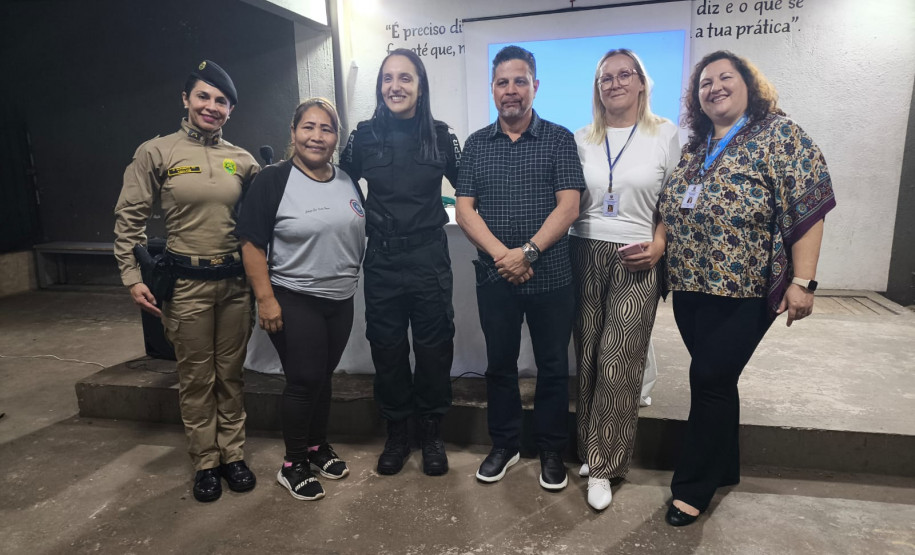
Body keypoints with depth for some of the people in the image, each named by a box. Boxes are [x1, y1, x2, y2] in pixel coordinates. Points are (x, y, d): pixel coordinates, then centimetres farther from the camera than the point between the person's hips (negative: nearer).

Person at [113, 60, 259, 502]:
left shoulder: (242, 160, 6)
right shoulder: (156, 153, -1)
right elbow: (129, 218, 1)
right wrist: (132, 277, -4)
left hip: (235, 280, 3)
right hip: (186, 283, -2)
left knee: (231, 373, 12)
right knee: (196, 378, 7)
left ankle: (233, 454, 26)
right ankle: (206, 461, 23)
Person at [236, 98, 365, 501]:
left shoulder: (348, 182, 8)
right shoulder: (273, 181, -9)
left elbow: (360, 234, 18)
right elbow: (252, 243, -11)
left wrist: (354, 277, 16)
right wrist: (265, 298, -16)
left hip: (340, 300, 5)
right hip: (293, 301, -5)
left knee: (323, 375, 14)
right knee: (304, 379, -1)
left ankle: (317, 446, 34)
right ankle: (292, 466, 17)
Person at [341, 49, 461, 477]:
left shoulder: (440, 136, 0)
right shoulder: (364, 136, 2)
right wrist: (362, 221, 6)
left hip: (430, 258, -1)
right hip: (381, 260, 1)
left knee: (434, 348, 6)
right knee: (387, 349, 9)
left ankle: (432, 434, 26)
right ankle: (396, 434, 28)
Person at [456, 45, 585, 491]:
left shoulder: (559, 139, 0)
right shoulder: (476, 144, 7)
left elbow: (568, 207, -8)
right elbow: (464, 208, 0)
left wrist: (528, 252, -18)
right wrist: (501, 254, -14)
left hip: (550, 275, -2)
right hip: (494, 275, 2)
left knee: (553, 366, 9)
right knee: (499, 364, 13)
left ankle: (552, 451, 27)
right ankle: (504, 445, 31)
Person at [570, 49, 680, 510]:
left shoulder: (665, 134, 5)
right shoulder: (582, 139, 11)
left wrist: (659, 244, -10)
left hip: (636, 261, -2)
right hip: (586, 255, 3)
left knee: (618, 363, -6)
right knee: (588, 358, 7)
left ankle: (602, 466, 6)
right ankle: (592, 448, 22)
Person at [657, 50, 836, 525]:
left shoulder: (780, 135, -5)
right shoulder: (691, 148, 13)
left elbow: (807, 209, -11)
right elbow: (671, 211, 19)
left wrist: (802, 281, -16)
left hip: (745, 290, -5)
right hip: (690, 287, 5)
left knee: (710, 379, -4)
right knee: (714, 380, 13)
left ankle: (693, 487, 12)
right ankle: (723, 468, 30)